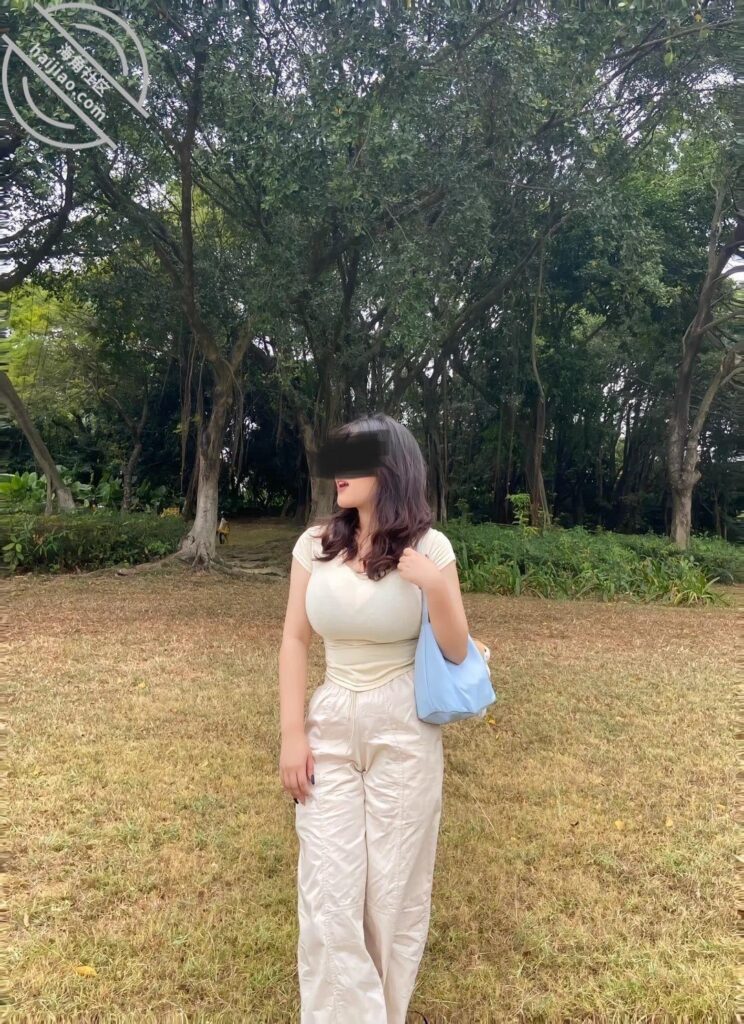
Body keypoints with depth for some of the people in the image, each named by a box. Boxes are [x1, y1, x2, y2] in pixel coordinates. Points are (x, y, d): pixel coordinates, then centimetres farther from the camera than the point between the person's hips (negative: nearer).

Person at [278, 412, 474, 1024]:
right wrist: (292, 734, -2)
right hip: (331, 727, 2)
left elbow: (456, 653, -4)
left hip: (404, 732, -1)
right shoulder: (315, 543, -1)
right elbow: (294, 640, 2)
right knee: (328, 892, 5)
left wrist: (436, 588, -22)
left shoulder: (429, 547, -7)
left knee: (395, 888, 12)